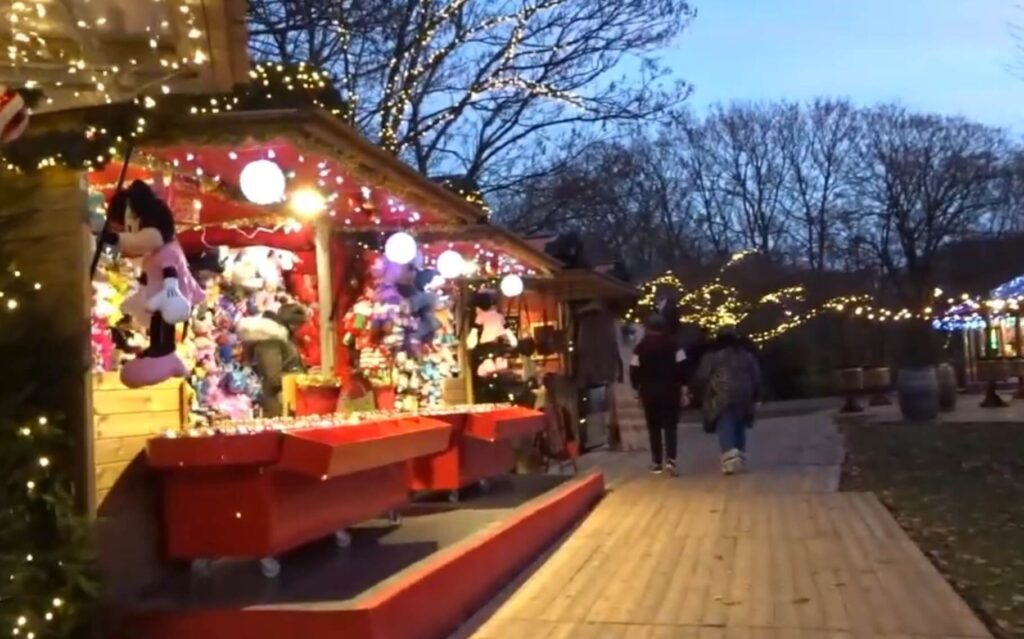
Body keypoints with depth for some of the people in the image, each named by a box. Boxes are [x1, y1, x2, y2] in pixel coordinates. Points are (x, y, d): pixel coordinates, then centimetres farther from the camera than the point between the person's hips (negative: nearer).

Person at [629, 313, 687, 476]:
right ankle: (670, 459, -13)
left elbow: (635, 371, -3)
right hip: (670, 391, -1)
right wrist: (680, 386, 2)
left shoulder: (641, 347, 0)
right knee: (671, 426, 3)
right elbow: (682, 368, -6)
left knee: (654, 428, 9)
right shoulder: (673, 344, -3)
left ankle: (657, 463, 10)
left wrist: (638, 388, 8)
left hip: (649, 392, 1)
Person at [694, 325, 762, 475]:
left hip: (720, 398, -4)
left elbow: (702, 378, -1)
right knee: (739, 428, 15)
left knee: (725, 429, -8)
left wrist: (703, 398, 10)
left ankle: (730, 459, -26)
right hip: (743, 397, 4)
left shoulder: (711, 355, 1)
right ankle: (740, 460, 17)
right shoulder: (747, 355, 13)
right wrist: (754, 397, 22)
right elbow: (756, 378, 14)